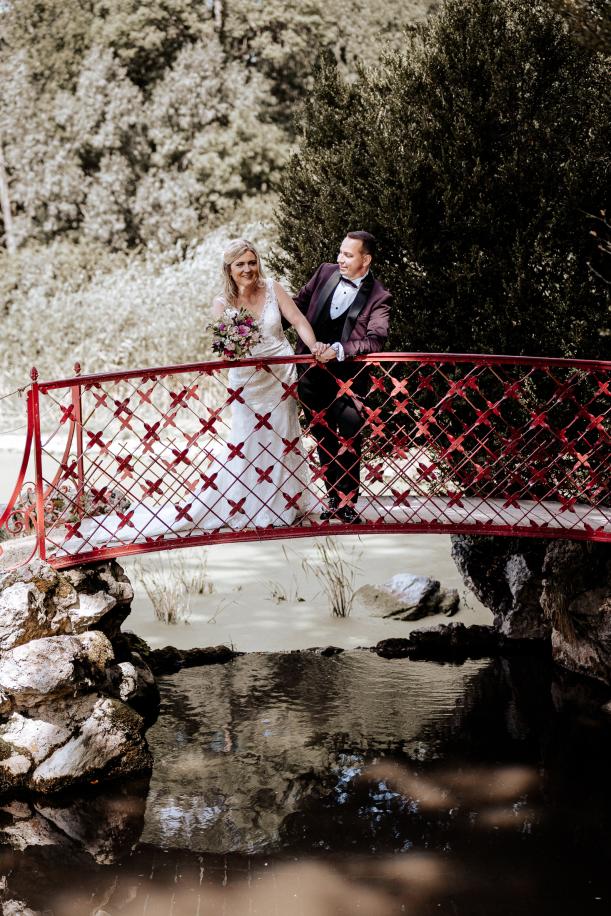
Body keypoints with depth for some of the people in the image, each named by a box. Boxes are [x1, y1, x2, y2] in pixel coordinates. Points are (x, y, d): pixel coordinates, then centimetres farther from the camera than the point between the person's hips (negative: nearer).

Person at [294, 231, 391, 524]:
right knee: (323, 439, 14)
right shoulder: (325, 272, 4)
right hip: (312, 373, 5)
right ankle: (333, 497, 26)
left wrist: (339, 350, -30)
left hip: (347, 376, -5)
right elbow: (299, 303, 16)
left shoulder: (378, 297, -9)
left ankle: (347, 500, 8)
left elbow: (376, 339, -20)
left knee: (348, 439, -6)